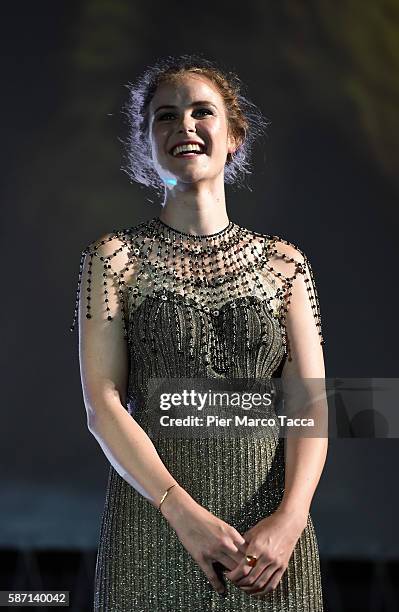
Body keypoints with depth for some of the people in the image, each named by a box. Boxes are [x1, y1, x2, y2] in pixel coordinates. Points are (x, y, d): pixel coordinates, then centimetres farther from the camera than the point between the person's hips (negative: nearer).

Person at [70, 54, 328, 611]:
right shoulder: (113, 257, 2)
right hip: (154, 517, -1)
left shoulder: (283, 262, 7)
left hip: (271, 529, 2)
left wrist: (290, 517, -15)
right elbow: (103, 403, -6)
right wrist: (183, 511, -18)